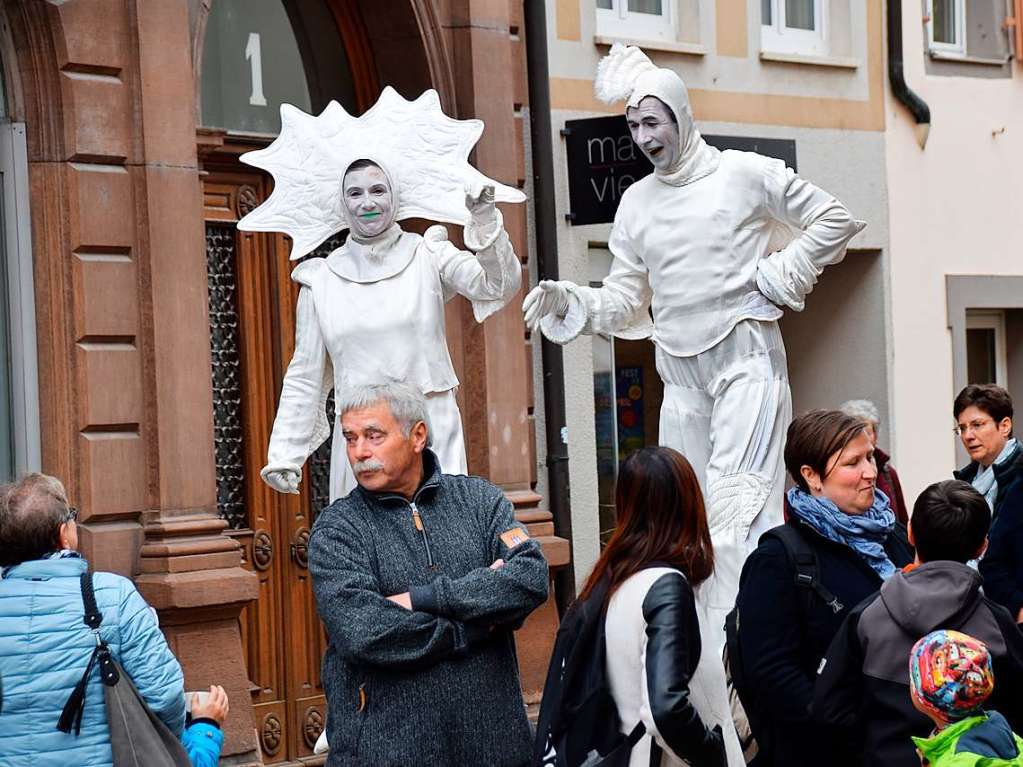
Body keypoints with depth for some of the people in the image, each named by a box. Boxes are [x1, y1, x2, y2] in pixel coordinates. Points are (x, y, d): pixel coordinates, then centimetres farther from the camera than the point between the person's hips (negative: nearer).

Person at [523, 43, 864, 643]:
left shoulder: (746, 174, -2)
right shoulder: (637, 202, 12)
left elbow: (835, 220, 5)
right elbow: (625, 300, 12)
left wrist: (778, 276, -4)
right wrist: (569, 304, -5)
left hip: (747, 356, -5)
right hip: (681, 369, 5)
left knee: (739, 503, -16)